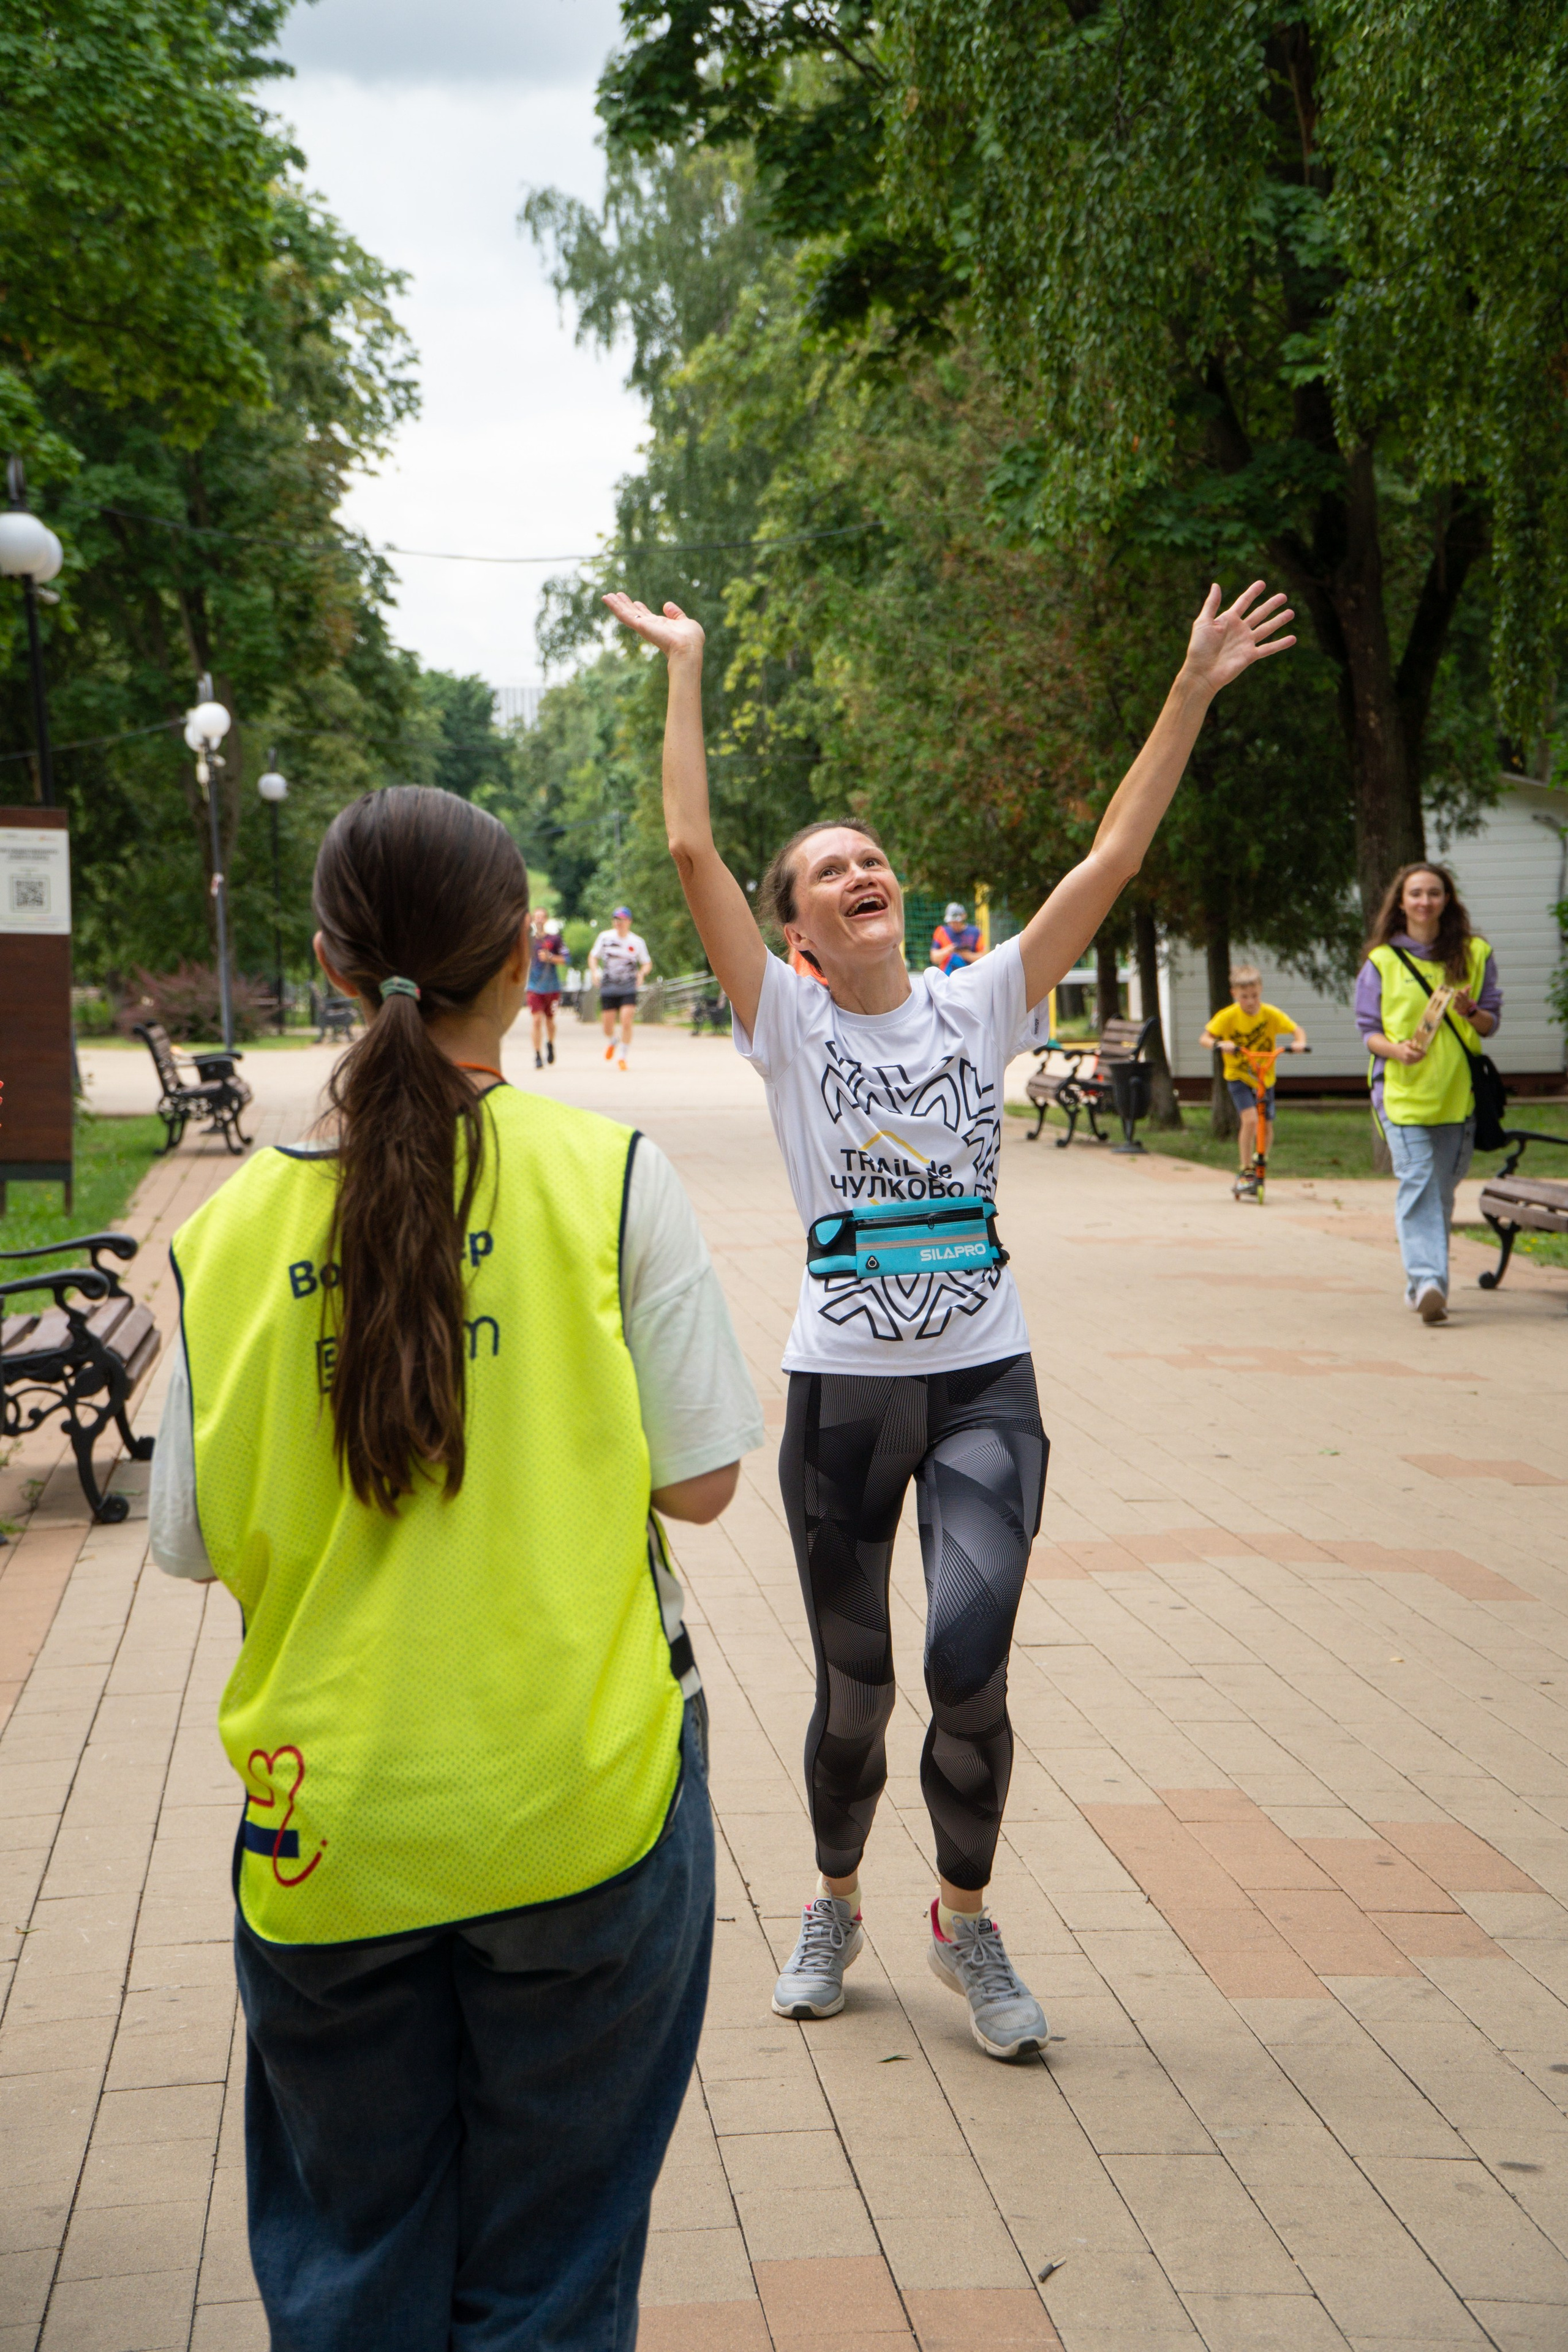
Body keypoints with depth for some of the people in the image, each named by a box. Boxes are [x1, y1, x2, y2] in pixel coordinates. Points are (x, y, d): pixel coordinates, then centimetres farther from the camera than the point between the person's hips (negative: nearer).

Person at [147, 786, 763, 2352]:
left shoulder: (231, 1228, -3)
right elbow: (699, 1481, -5)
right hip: (577, 1806, -1)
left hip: (329, 1833, 2)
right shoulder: (608, 1176, -9)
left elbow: (197, 1542, 2)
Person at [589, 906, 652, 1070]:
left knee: (626, 1021, -15)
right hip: (608, 987, 1)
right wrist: (594, 970, -5)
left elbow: (647, 963, 9)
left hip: (629, 989, -1)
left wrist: (642, 973, -12)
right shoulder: (605, 937, 3)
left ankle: (623, 1057, 0)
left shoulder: (637, 942, 0)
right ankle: (611, 1043, 39)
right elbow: (593, 955, 14)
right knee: (608, 1024, 3)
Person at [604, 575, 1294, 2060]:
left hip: (985, 1387, 0)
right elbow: (692, 848, -10)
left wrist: (1195, 691, -5)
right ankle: (834, 1904, 36)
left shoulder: (976, 1005, 4)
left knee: (969, 1668, -15)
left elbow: (1112, 858, -1)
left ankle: (965, 1918, 10)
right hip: (840, 1390, 0)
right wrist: (686, 670, -8)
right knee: (852, 1689, 10)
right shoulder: (786, 1021, -1)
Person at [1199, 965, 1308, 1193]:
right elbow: (1204, 1039, -16)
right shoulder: (1228, 1016, -17)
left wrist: (1300, 1043, -27)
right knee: (1250, 1119, -21)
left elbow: (1297, 1030, -5)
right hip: (1238, 1076, -3)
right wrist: (1220, 1044, -37)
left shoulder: (1270, 1014, -11)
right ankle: (1246, 1171, -9)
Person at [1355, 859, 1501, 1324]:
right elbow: (1368, 1029, 5)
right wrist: (1397, 1049, -16)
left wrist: (1471, 1012, -12)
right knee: (1416, 1185, -15)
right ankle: (1428, 1281, -23)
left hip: (1458, 1090, 3)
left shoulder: (1475, 955, 9)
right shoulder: (1381, 961, 4)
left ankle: (1423, 1280, 19)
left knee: (1443, 1189, 7)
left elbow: (1492, 1023, 11)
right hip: (1402, 1089, -2)